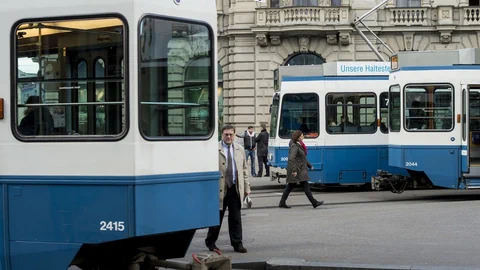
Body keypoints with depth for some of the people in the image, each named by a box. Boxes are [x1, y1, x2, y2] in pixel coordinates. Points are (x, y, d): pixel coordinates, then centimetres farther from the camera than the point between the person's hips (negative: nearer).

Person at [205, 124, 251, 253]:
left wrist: (246, 187, 12)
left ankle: (237, 244, 10)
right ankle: (210, 242, 19)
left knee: (236, 218, 4)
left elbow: (244, 169, 17)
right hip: (220, 188, -4)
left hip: (236, 189, 4)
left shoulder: (239, 149, 13)